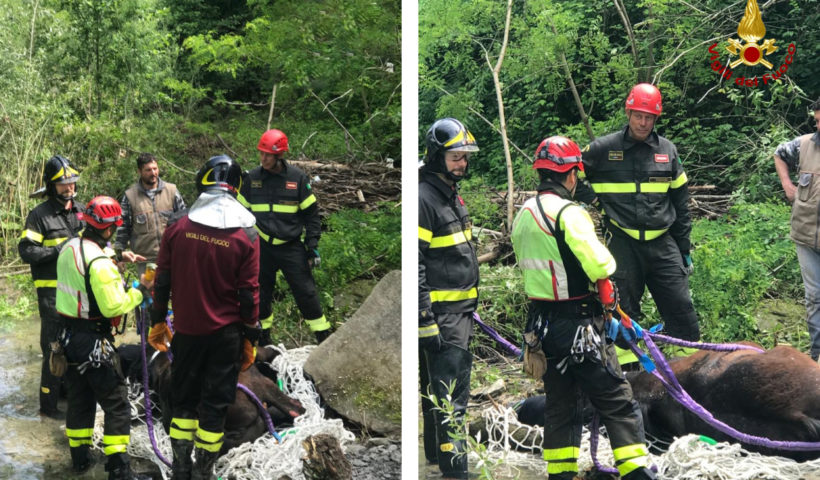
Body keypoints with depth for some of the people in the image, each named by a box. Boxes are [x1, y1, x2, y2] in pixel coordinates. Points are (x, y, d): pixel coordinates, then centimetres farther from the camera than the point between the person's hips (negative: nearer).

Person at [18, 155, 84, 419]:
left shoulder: (80, 212, 11)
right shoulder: (39, 215, -8)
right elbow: (26, 251, -13)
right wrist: (57, 250, -21)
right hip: (52, 290, -6)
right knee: (54, 347, -5)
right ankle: (49, 404, 2)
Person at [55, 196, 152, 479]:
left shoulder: (68, 248, 2)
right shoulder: (100, 263, -25)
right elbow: (114, 307, -26)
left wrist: (116, 262, 9)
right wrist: (140, 290, -12)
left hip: (69, 335, 9)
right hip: (94, 341, -9)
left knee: (79, 397, 20)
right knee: (117, 405, -1)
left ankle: (79, 457, 31)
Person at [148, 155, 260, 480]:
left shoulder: (177, 225, -6)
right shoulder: (246, 234, -11)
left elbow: (162, 281, -1)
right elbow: (249, 294, -8)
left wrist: (157, 321, 12)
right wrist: (250, 339, 2)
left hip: (186, 330, 2)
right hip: (226, 333, -2)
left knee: (184, 399, 17)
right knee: (215, 404, 8)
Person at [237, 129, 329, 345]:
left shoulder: (298, 178, -5)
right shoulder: (252, 178, 2)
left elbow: (311, 214, 1)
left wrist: (313, 245, -3)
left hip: (292, 246, -2)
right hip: (262, 247, 3)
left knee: (306, 292, -3)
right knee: (261, 294, 10)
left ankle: (324, 338, 6)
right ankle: (263, 338, 27)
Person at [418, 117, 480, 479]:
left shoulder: (453, 195, 15)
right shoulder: (423, 198, -16)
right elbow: (414, 266, -20)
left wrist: (471, 308, 25)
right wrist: (426, 321, -22)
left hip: (460, 310, 10)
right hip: (440, 314, -10)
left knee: (440, 386, 19)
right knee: (447, 394, -9)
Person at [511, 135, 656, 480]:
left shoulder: (522, 216, 10)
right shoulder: (568, 213, -17)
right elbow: (599, 265, -25)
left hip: (540, 321, 8)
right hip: (578, 325, -8)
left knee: (560, 401, 16)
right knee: (617, 402, 0)